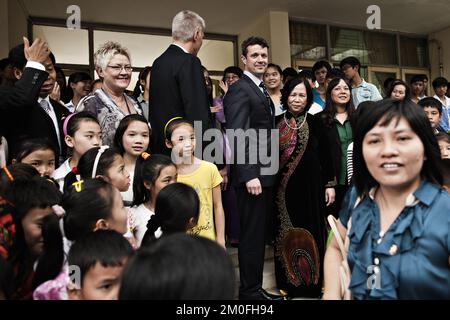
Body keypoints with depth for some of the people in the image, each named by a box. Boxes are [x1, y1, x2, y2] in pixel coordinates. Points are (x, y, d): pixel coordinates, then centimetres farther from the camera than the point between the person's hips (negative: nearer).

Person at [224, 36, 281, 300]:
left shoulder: (263, 90, 18)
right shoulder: (240, 89, -10)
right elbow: (237, 135, -18)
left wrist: (270, 173, 12)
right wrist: (249, 175, -23)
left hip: (266, 174, 9)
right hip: (252, 175, -9)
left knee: (260, 233, 15)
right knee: (252, 234, 0)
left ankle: (256, 287, 28)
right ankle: (249, 291, 15)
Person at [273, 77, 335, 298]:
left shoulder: (315, 123, 2)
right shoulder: (276, 123, 3)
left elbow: (326, 155, 3)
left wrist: (329, 184, -1)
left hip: (311, 186, 0)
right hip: (285, 188, 1)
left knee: (311, 230, 6)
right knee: (287, 233, 8)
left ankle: (313, 281, 22)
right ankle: (289, 281, 21)